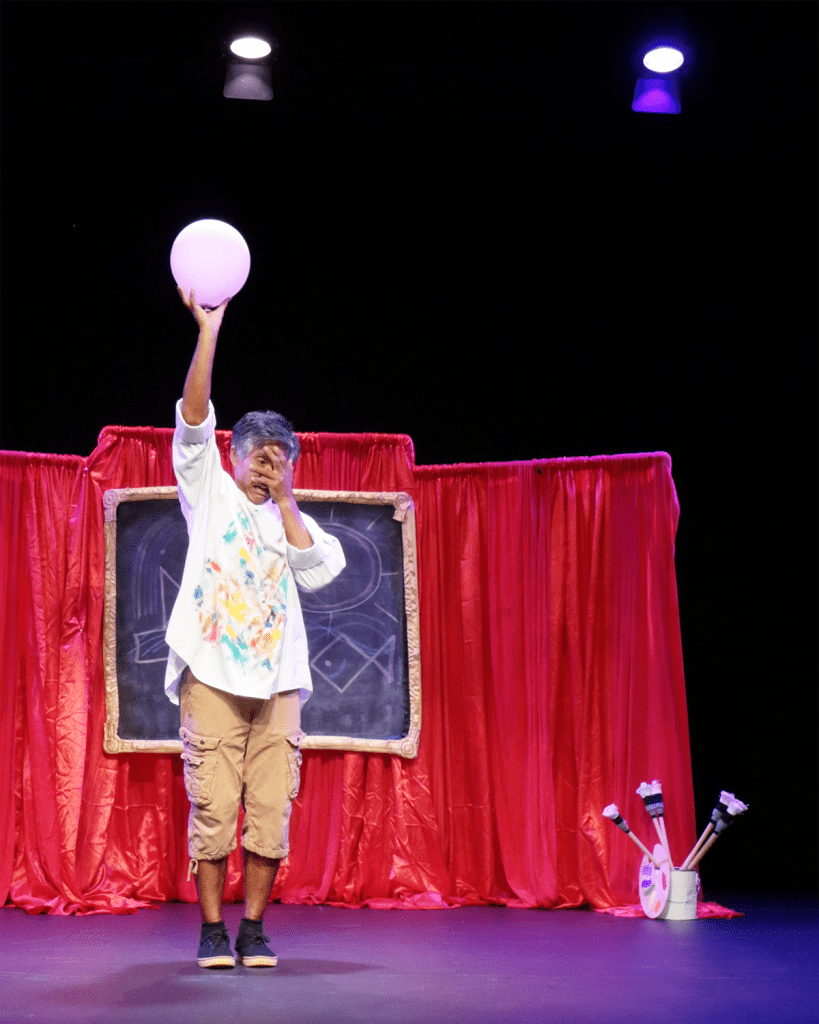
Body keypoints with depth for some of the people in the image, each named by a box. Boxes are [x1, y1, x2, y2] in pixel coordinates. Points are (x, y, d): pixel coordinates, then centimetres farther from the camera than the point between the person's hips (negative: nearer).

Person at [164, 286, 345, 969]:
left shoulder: (293, 521, 21)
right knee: (213, 808, -6)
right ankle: (213, 931, 3)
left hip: (277, 680, 3)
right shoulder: (211, 492, 13)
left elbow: (320, 571, 1)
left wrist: (285, 501, 5)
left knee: (271, 810, -2)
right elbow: (194, 419, 0)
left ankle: (254, 930, 7)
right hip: (212, 674, -3)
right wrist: (208, 331, -9)